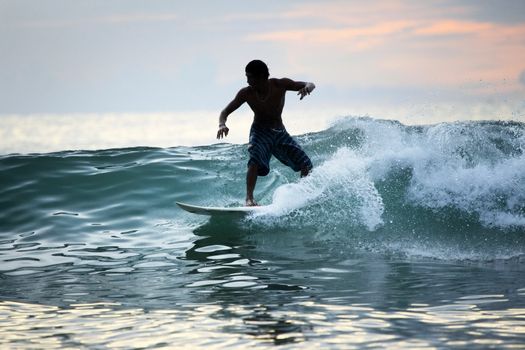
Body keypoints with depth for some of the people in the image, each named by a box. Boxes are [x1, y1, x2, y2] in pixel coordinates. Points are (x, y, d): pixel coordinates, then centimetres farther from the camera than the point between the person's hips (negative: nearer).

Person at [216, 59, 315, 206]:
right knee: (256, 160, -33)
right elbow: (225, 111, -11)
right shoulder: (246, 93, -18)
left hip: (280, 133, 2)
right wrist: (222, 125, -33)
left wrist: (307, 87, -43)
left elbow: (310, 85, -17)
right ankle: (249, 198, -37)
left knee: (306, 165, -6)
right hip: (260, 132, -2)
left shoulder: (280, 85, -19)